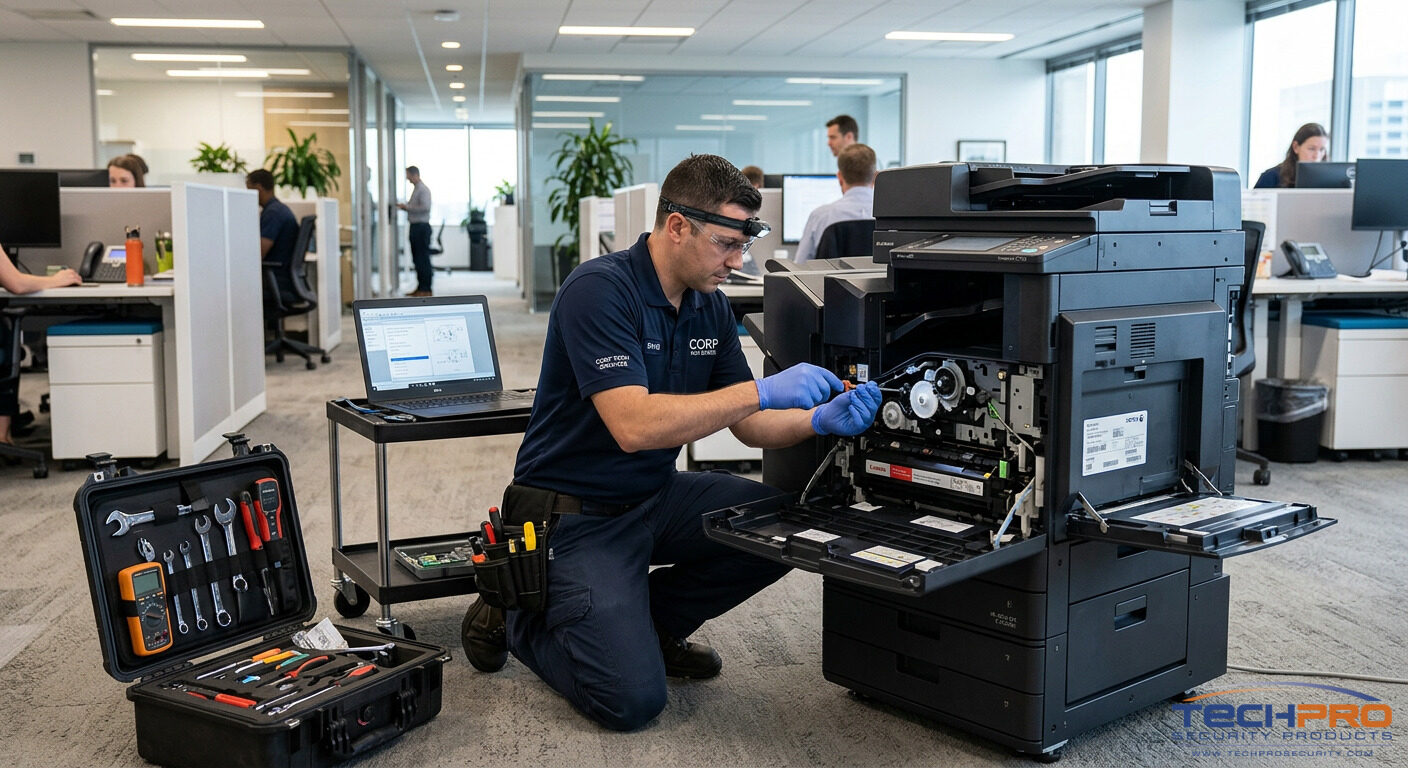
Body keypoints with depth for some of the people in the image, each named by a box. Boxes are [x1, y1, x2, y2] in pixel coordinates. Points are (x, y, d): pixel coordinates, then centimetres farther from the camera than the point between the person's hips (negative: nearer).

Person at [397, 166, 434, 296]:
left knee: (423, 258, -6)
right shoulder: (415, 189, 17)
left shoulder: (423, 189, -11)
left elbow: (425, 207, -22)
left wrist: (408, 207, -17)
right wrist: (405, 206, 8)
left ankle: (426, 289, -3)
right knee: (417, 258, 12)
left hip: (422, 227, -10)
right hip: (415, 226, 10)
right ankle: (420, 287, 18)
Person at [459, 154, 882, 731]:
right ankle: (522, 620, 10)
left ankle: (645, 621, 10)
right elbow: (634, 425, -33)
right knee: (633, 699, -18)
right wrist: (763, 391, -33)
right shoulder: (599, 290, -22)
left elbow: (748, 424, 5)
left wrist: (820, 420, -15)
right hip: (577, 513, -8)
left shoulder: (709, 305, 3)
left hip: (657, 497, 8)